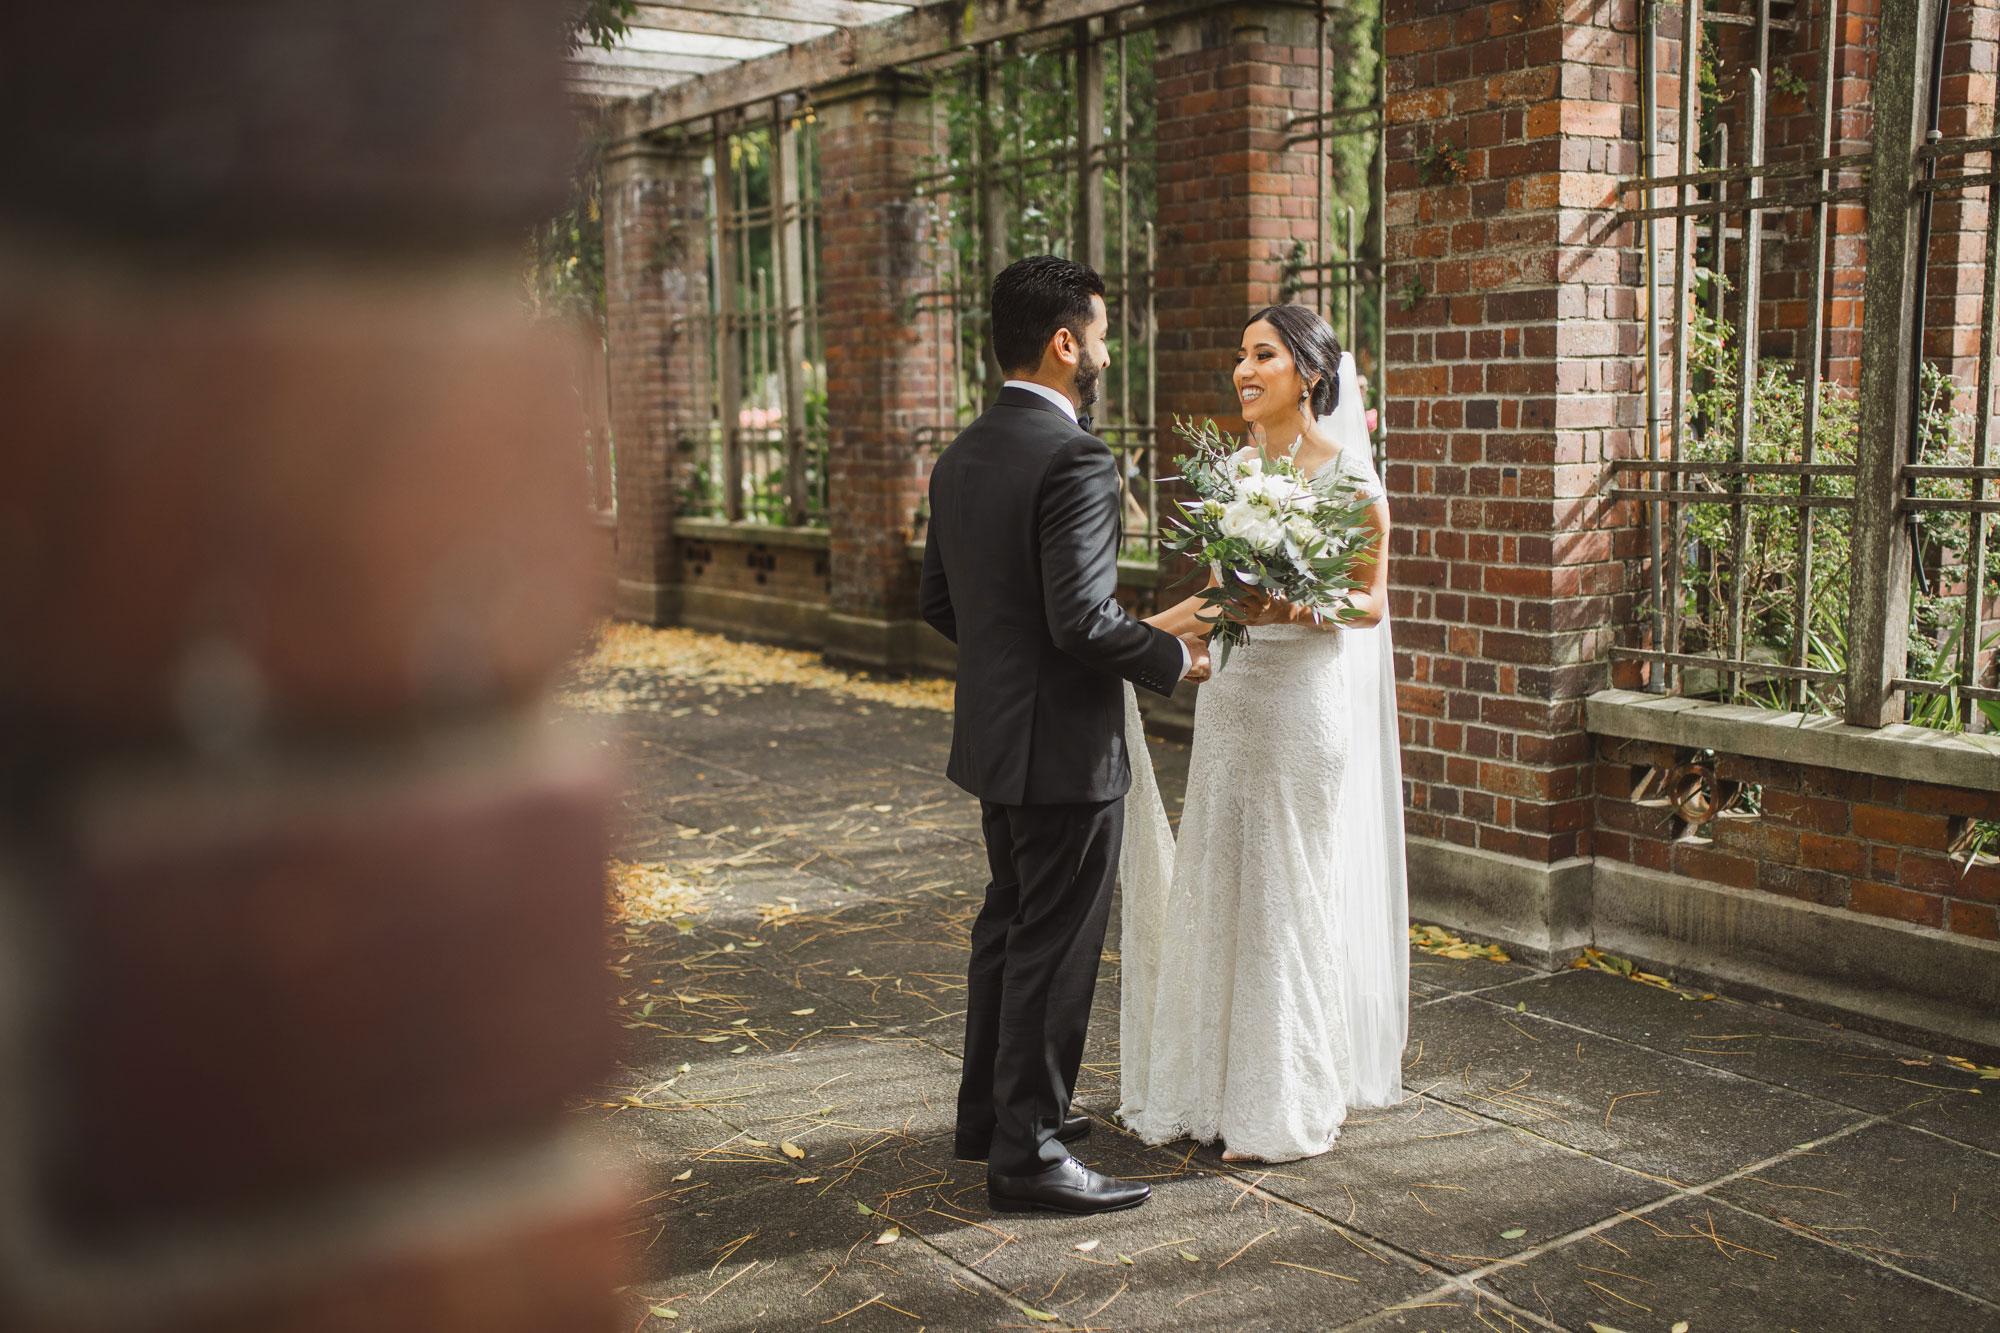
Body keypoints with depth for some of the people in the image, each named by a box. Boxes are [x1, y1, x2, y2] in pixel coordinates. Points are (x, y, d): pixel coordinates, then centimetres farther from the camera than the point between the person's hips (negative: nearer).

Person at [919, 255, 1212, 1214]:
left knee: (1009, 928, 21)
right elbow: (1085, 619, -26)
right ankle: (1027, 1152, 12)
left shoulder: (962, 456, 8)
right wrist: (1175, 659, -11)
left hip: (993, 735, 9)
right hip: (1063, 745, -9)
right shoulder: (1074, 461, -20)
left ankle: (990, 1109, 34)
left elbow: (936, 600, 14)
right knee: (1054, 948, 1)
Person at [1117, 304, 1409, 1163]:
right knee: (1216, 888, 9)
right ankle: (1213, 1085, 23)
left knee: (1290, 892, 2)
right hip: (1230, 689, 6)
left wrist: (1299, 608, -23)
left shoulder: (1347, 475, -8)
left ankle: (1285, 1106, 17)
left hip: (1306, 694, -6)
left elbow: (1373, 600, -6)